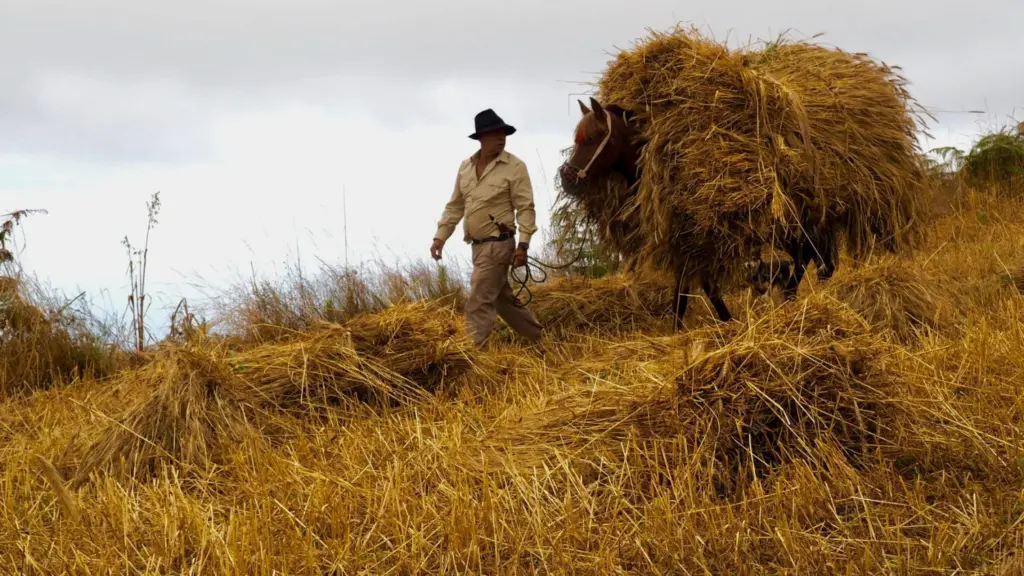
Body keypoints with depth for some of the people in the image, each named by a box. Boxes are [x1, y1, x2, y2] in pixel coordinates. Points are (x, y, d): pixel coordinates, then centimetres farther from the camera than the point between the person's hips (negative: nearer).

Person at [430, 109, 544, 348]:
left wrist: (523, 244, -19)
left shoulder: (514, 167, -9)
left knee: (478, 304, -10)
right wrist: (440, 236, 8)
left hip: (498, 244, -7)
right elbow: (455, 205, 15)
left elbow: (525, 208, -11)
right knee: (503, 299, 17)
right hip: (478, 245, 7)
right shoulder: (465, 166, 9)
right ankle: (540, 339, 31)